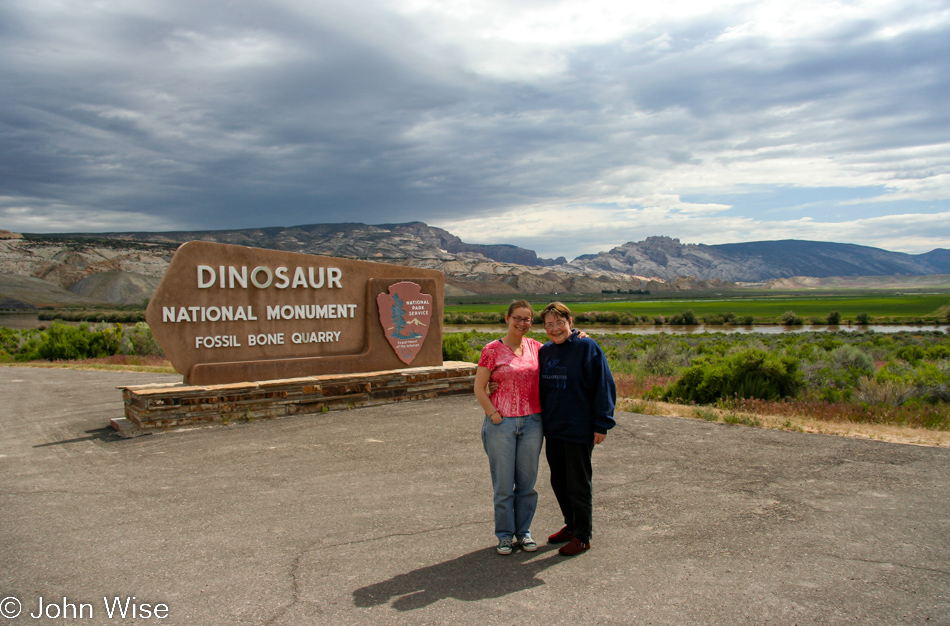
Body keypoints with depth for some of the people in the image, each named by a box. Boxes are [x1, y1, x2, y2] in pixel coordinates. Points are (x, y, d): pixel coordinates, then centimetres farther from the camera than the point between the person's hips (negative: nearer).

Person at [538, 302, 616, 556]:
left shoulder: (587, 348, -12)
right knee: (558, 481, 17)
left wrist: (602, 424, -15)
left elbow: (604, 386, -13)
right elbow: (539, 387, 20)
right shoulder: (545, 351, 8)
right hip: (552, 429, 7)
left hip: (578, 430, -7)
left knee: (578, 483, 4)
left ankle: (582, 537, 17)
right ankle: (571, 525, 34)